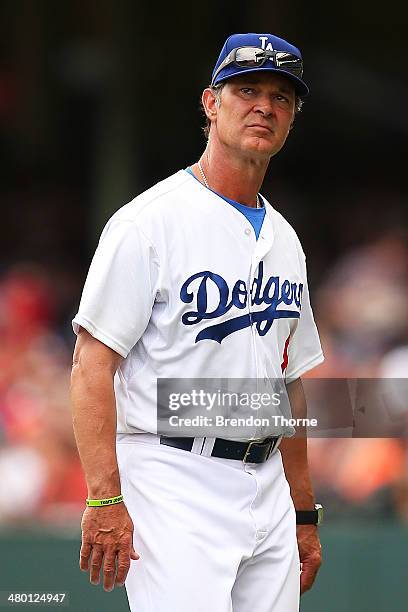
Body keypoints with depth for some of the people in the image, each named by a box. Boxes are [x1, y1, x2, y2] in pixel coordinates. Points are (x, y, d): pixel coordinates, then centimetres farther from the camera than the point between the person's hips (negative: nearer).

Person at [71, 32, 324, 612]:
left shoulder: (284, 239, 17)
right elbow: (92, 364, -13)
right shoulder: (151, 221, -8)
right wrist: (105, 500, -20)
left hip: (267, 490, 8)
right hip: (176, 486, -8)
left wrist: (304, 512, 19)